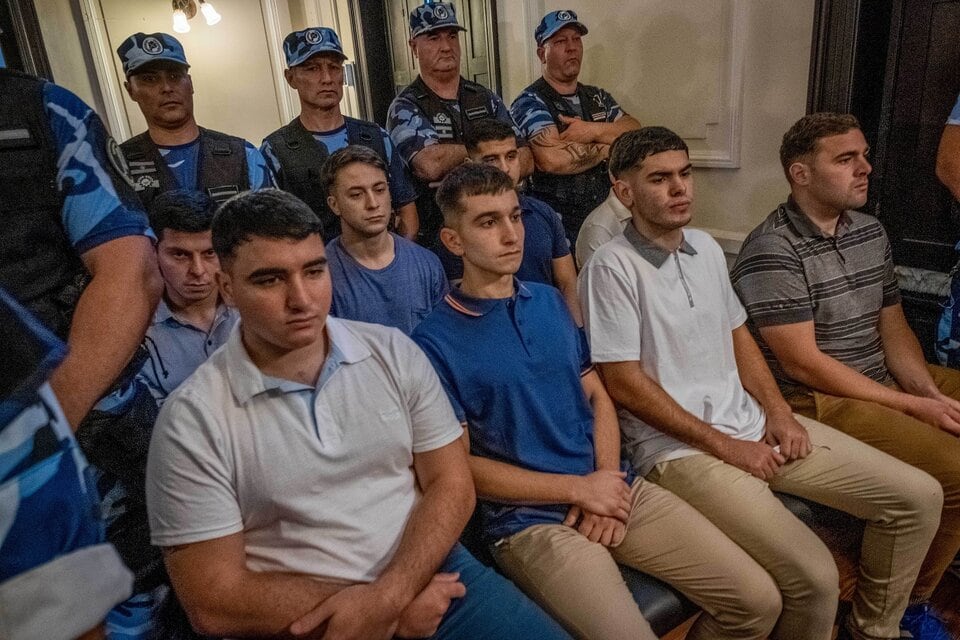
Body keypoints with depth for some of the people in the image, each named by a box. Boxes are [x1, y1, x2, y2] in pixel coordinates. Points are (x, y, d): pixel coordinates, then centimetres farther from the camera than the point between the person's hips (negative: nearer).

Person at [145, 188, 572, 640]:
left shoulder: (394, 353, 0)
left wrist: (388, 596, -14)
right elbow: (216, 603, -8)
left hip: (431, 576, 3)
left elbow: (450, 483, 1)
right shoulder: (192, 420, -8)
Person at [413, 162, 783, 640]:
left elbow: (596, 395, 12)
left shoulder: (550, 301, 10)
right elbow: (458, 465, -10)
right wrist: (578, 489, -11)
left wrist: (607, 482, -5)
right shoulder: (434, 342, -9)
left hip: (615, 489, 6)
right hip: (530, 520, -5)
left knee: (758, 601, 2)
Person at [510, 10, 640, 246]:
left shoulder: (598, 97, 13)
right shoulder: (530, 102, -8)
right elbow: (552, 160, -25)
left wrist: (593, 130, -18)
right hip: (557, 229, -6)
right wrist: (608, 146, -9)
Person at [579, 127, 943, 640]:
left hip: (752, 423, 8)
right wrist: (723, 445, -13)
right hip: (678, 447, -8)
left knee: (919, 496, 6)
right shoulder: (612, 267, -14)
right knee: (815, 575, -23)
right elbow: (625, 385, -16)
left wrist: (778, 412, 3)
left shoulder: (706, 248, 10)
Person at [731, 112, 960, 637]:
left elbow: (893, 327, 12)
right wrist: (913, 406, -16)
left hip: (885, 379, 9)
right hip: (818, 401, -9)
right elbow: (803, 363, -20)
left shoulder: (870, 232, 9)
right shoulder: (772, 250, -18)